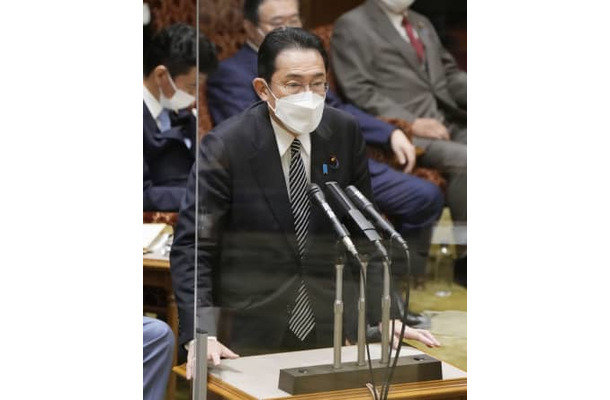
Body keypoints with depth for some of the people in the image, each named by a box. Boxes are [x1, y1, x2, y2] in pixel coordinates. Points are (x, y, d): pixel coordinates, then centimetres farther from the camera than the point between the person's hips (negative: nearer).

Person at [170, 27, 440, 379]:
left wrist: (385, 317, -3)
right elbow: (192, 246, -15)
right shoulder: (225, 146, -14)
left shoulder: (346, 133, -3)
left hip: (330, 331, 3)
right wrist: (200, 334, -27)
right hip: (248, 337, -3)